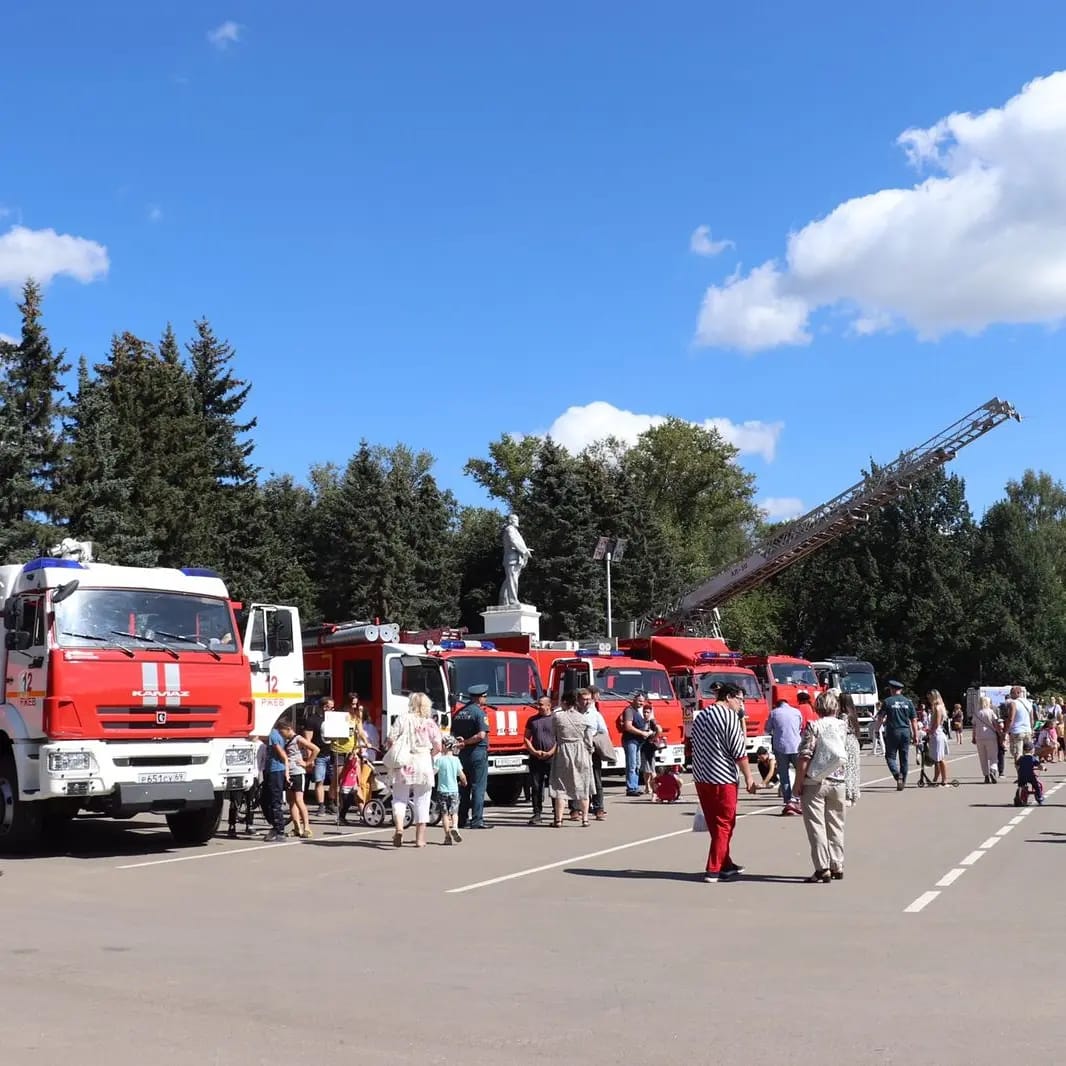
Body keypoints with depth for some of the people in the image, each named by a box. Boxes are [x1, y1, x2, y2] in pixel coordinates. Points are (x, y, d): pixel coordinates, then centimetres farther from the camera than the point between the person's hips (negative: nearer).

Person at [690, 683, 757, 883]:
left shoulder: (700, 716, 15)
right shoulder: (730, 716, -11)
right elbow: (739, 751, -13)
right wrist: (748, 777, -5)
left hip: (701, 777, 8)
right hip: (722, 778, -8)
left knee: (715, 824, 16)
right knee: (724, 825, -1)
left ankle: (725, 864, 25)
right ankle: (714, 870, -2)